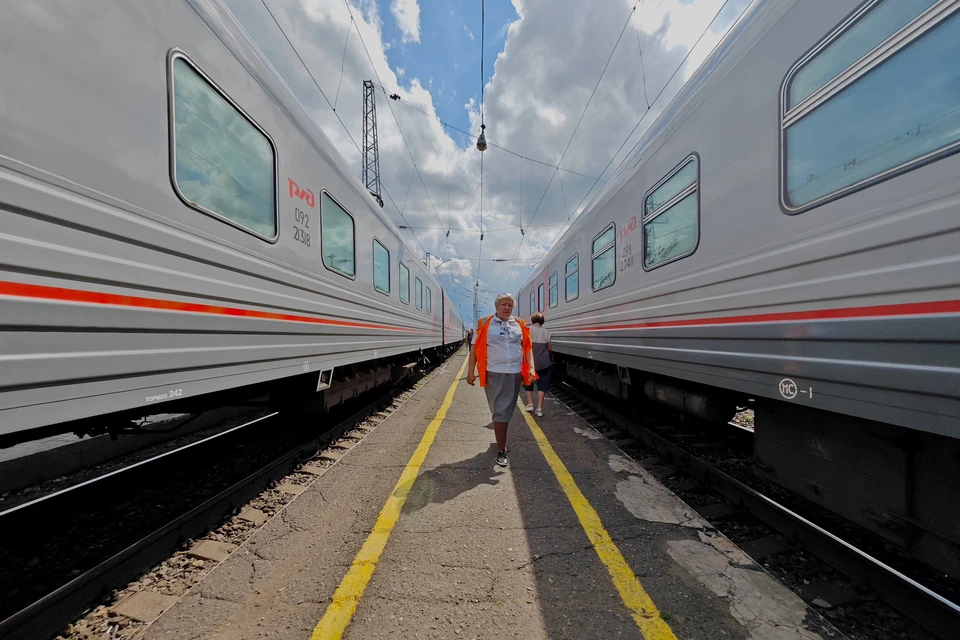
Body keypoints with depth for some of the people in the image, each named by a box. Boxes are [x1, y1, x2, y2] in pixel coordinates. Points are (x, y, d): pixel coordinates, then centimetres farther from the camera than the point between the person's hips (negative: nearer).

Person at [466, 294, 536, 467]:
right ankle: (501, 451, 11)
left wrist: (531, 368, -4)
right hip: (494, 373, -3)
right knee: (500, 411, 0)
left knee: (506, 411, 17)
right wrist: (470, 372, -4)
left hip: (514, 373, 3)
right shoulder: (484, 324, -2)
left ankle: (501, 440, 40)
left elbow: (527, 347, 9)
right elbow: (475, 348, -1)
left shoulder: (520, 325, 7)